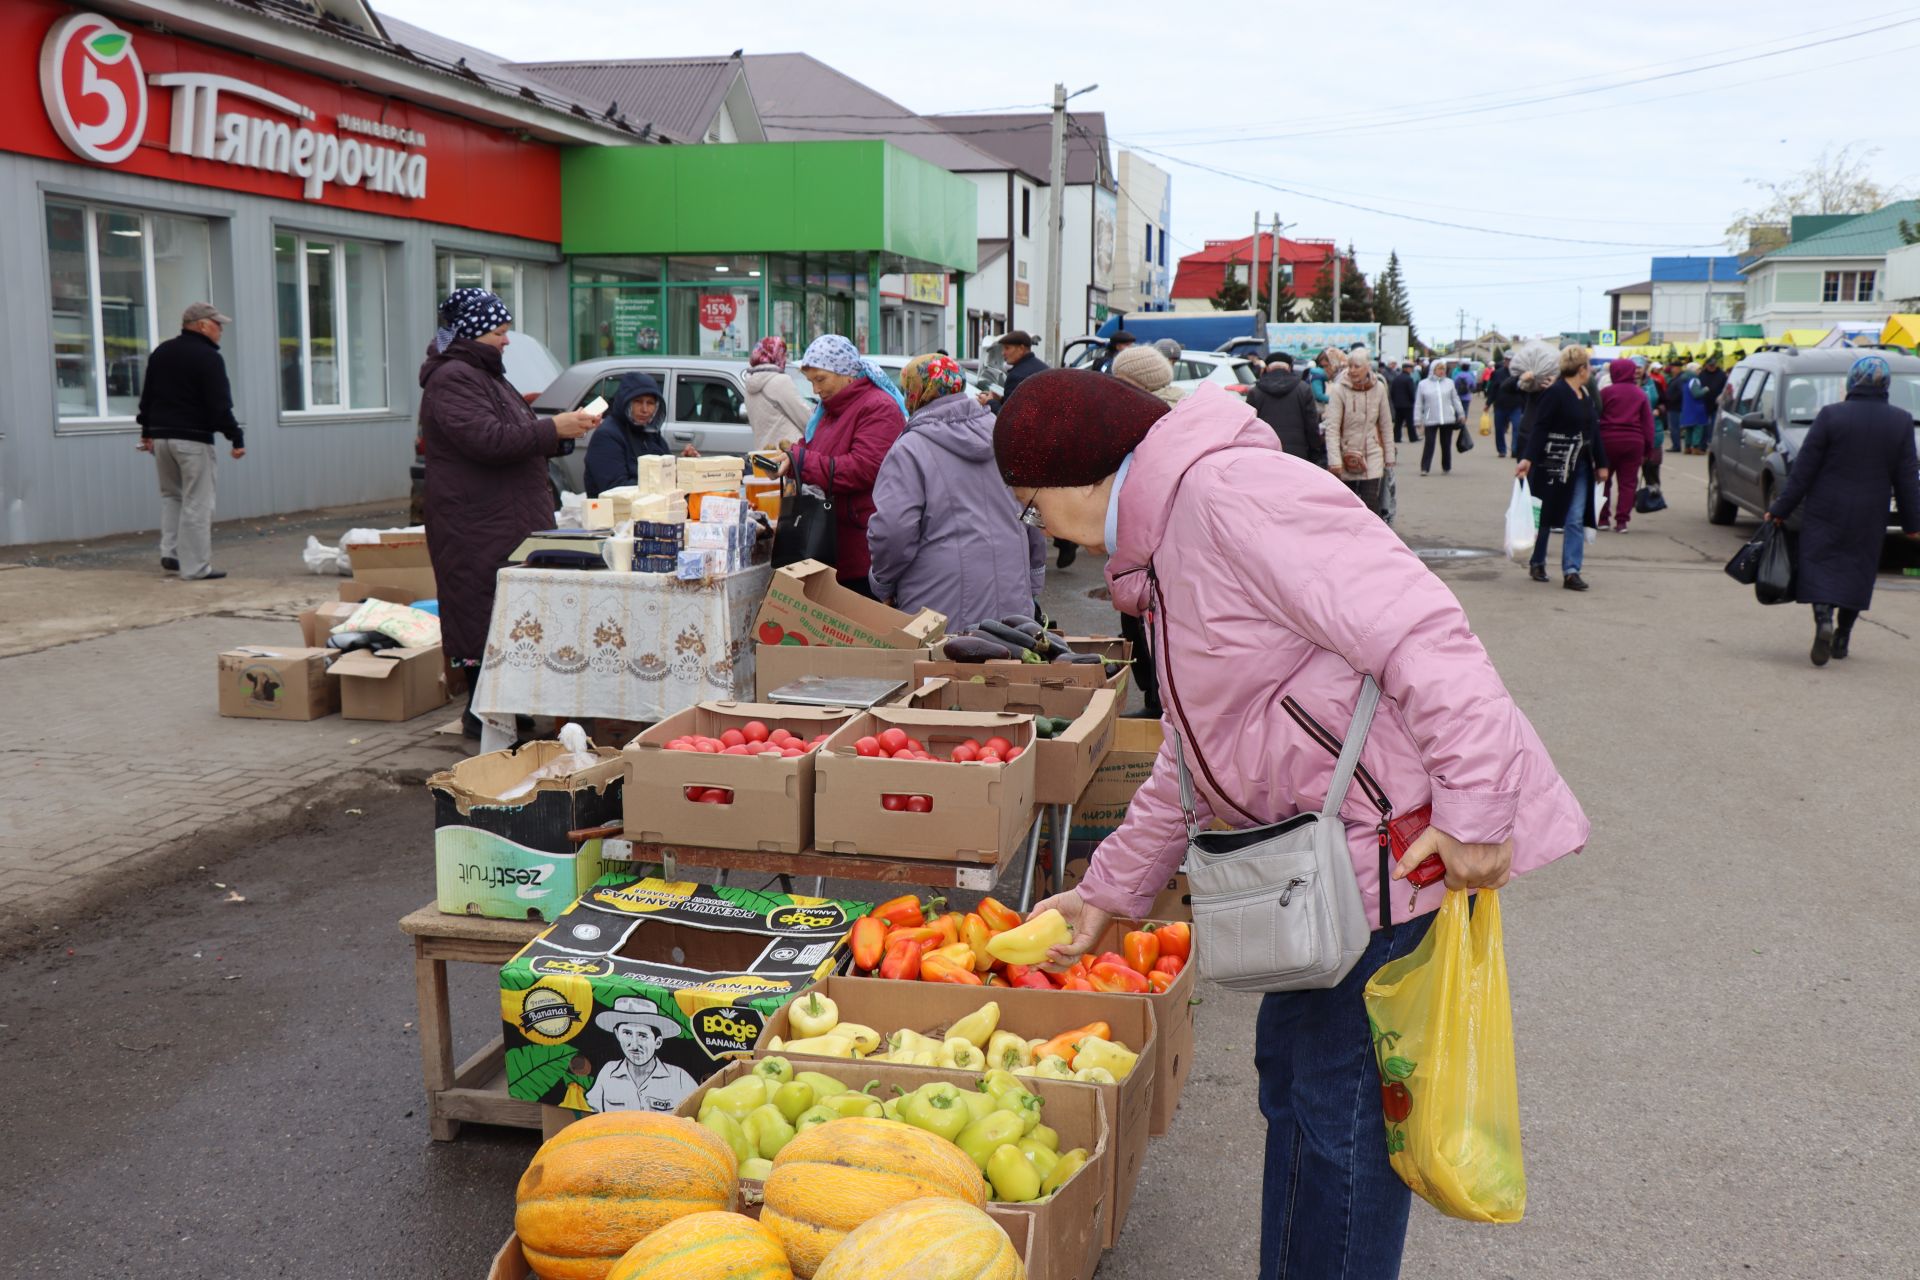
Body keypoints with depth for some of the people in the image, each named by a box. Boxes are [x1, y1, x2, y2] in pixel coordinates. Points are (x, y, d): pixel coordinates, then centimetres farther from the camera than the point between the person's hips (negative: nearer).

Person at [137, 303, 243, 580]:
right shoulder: (208, 357, -10)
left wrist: (147, 431, 26)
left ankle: (170, 553, 15)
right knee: (197, 503, -4)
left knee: (171, 495, 22)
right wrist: (236, 438, -11)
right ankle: (195, 567, -4)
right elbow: (220, 406, -15)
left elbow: (147, 396, 19)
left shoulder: (161, 352, 14)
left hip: (161, 435, 8)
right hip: (193, 438, -8)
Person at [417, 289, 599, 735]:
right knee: (484, 613, -7)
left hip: (509, 521, 10)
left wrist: (564, 431, 10)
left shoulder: (485, 375, 22)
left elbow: (516, 439, 26)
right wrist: (554, 429, -20)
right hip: (477, 526, -10)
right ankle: (481, 714, -2)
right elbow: (488, 440, -24)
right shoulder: (451, 379, -12)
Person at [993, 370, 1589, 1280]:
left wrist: (1472, 811, -28)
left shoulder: (1230, 491, -17)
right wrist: (1111, 890, 27)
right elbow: (1192, 761, 25)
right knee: (1292, 1068, 21)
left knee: (1339, 1100, -2)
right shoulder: (1165, 544, 17)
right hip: (1324, 846, 11)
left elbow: (1417, 631, -25)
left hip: (1404, 837, -11)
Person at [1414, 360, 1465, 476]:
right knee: (1429, 444, -6)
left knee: (1446, 444, 9)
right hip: (1430, 420, -2)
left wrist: (1461, 414, 10)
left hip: (1448, 419, 2)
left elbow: (1456, 400, 13)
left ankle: (1446, 468, 20)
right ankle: (1424, 468, -1)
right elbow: (1418, 404, 3)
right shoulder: (1423, 384, 1)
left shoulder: (1450, 382, 6)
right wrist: (1418, 420, 1)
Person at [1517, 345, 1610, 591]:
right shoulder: (1555, 393, -13)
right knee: (1544, 517, 7)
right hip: (1552, 465, -7)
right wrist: (1528, 459, -26)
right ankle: (1537, 563, 25)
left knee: (1576, 520, 0)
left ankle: (1571, 571, -1)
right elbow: (1539, 427, -17)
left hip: (1579, 467, 7)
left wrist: (1601, 463, 18)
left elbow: (1593, 429, 17)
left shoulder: (1585, 394, 12)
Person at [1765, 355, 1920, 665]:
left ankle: (1824, 620, -23)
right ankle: (1842, 639, 17)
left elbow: (1803, 469, -8)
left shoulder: (1830, 416, -8)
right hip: (1870, 518, 2)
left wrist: (1780, 509, -2)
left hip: (1826, 512, -2)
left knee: (1820, 568, 1)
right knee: (1857, 574, 13)